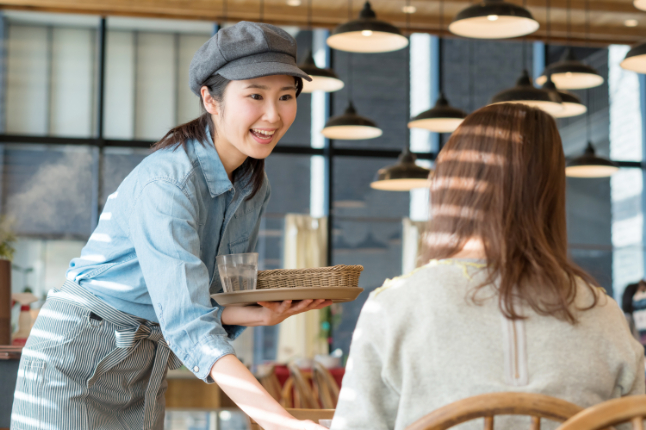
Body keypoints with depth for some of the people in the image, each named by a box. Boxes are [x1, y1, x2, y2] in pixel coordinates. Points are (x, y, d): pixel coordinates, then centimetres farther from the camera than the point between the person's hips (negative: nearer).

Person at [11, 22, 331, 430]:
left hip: (146, 372, 7)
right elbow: (188, 323, -33)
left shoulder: (254, 186, 1)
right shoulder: (165, 182, -25)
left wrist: (261, 314, -17)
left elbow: (216, 298, 7)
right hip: (77, 356, -7)